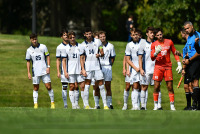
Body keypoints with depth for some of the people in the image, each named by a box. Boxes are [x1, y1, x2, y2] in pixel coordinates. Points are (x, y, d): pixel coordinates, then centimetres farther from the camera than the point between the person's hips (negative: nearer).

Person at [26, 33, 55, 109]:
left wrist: (48, 67, -5)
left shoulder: (43, 47, 2)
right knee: (35, 88, 3)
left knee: (48, 86, -4)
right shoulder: (29, 50, 4)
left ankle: (52, 102, 8)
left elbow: (47, 57, 6)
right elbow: (28, 62, 8)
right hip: (35, 72, 1)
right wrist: (28, 72, 1)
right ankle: (35, 104, 6)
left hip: (44, 71, -1)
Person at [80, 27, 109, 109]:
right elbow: (82, 58, 5)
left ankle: (105, 105, 0)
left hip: (97, 66, 1)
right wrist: (83, 69, -4)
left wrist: (99, 54, -16)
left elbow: (102, 53, 8)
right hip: (88, 67, 0)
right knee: (87, 85, -2)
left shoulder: (97, 42, 5)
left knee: (101, 85, -2)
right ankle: (86, 105, 3)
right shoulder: (83, 45, 4)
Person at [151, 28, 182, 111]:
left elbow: (175, 53, 12)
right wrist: (156, 53, -22)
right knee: (156, 87, -5)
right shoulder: (154, 44, 2)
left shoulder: (169, 42, 5)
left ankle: (172, 106, 1)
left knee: (170, 87, -2)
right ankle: (156, 106, 3)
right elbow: (152, 58, -1)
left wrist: (179, 64, 6)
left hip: (168, 67, 0)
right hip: (158, 67, 0)